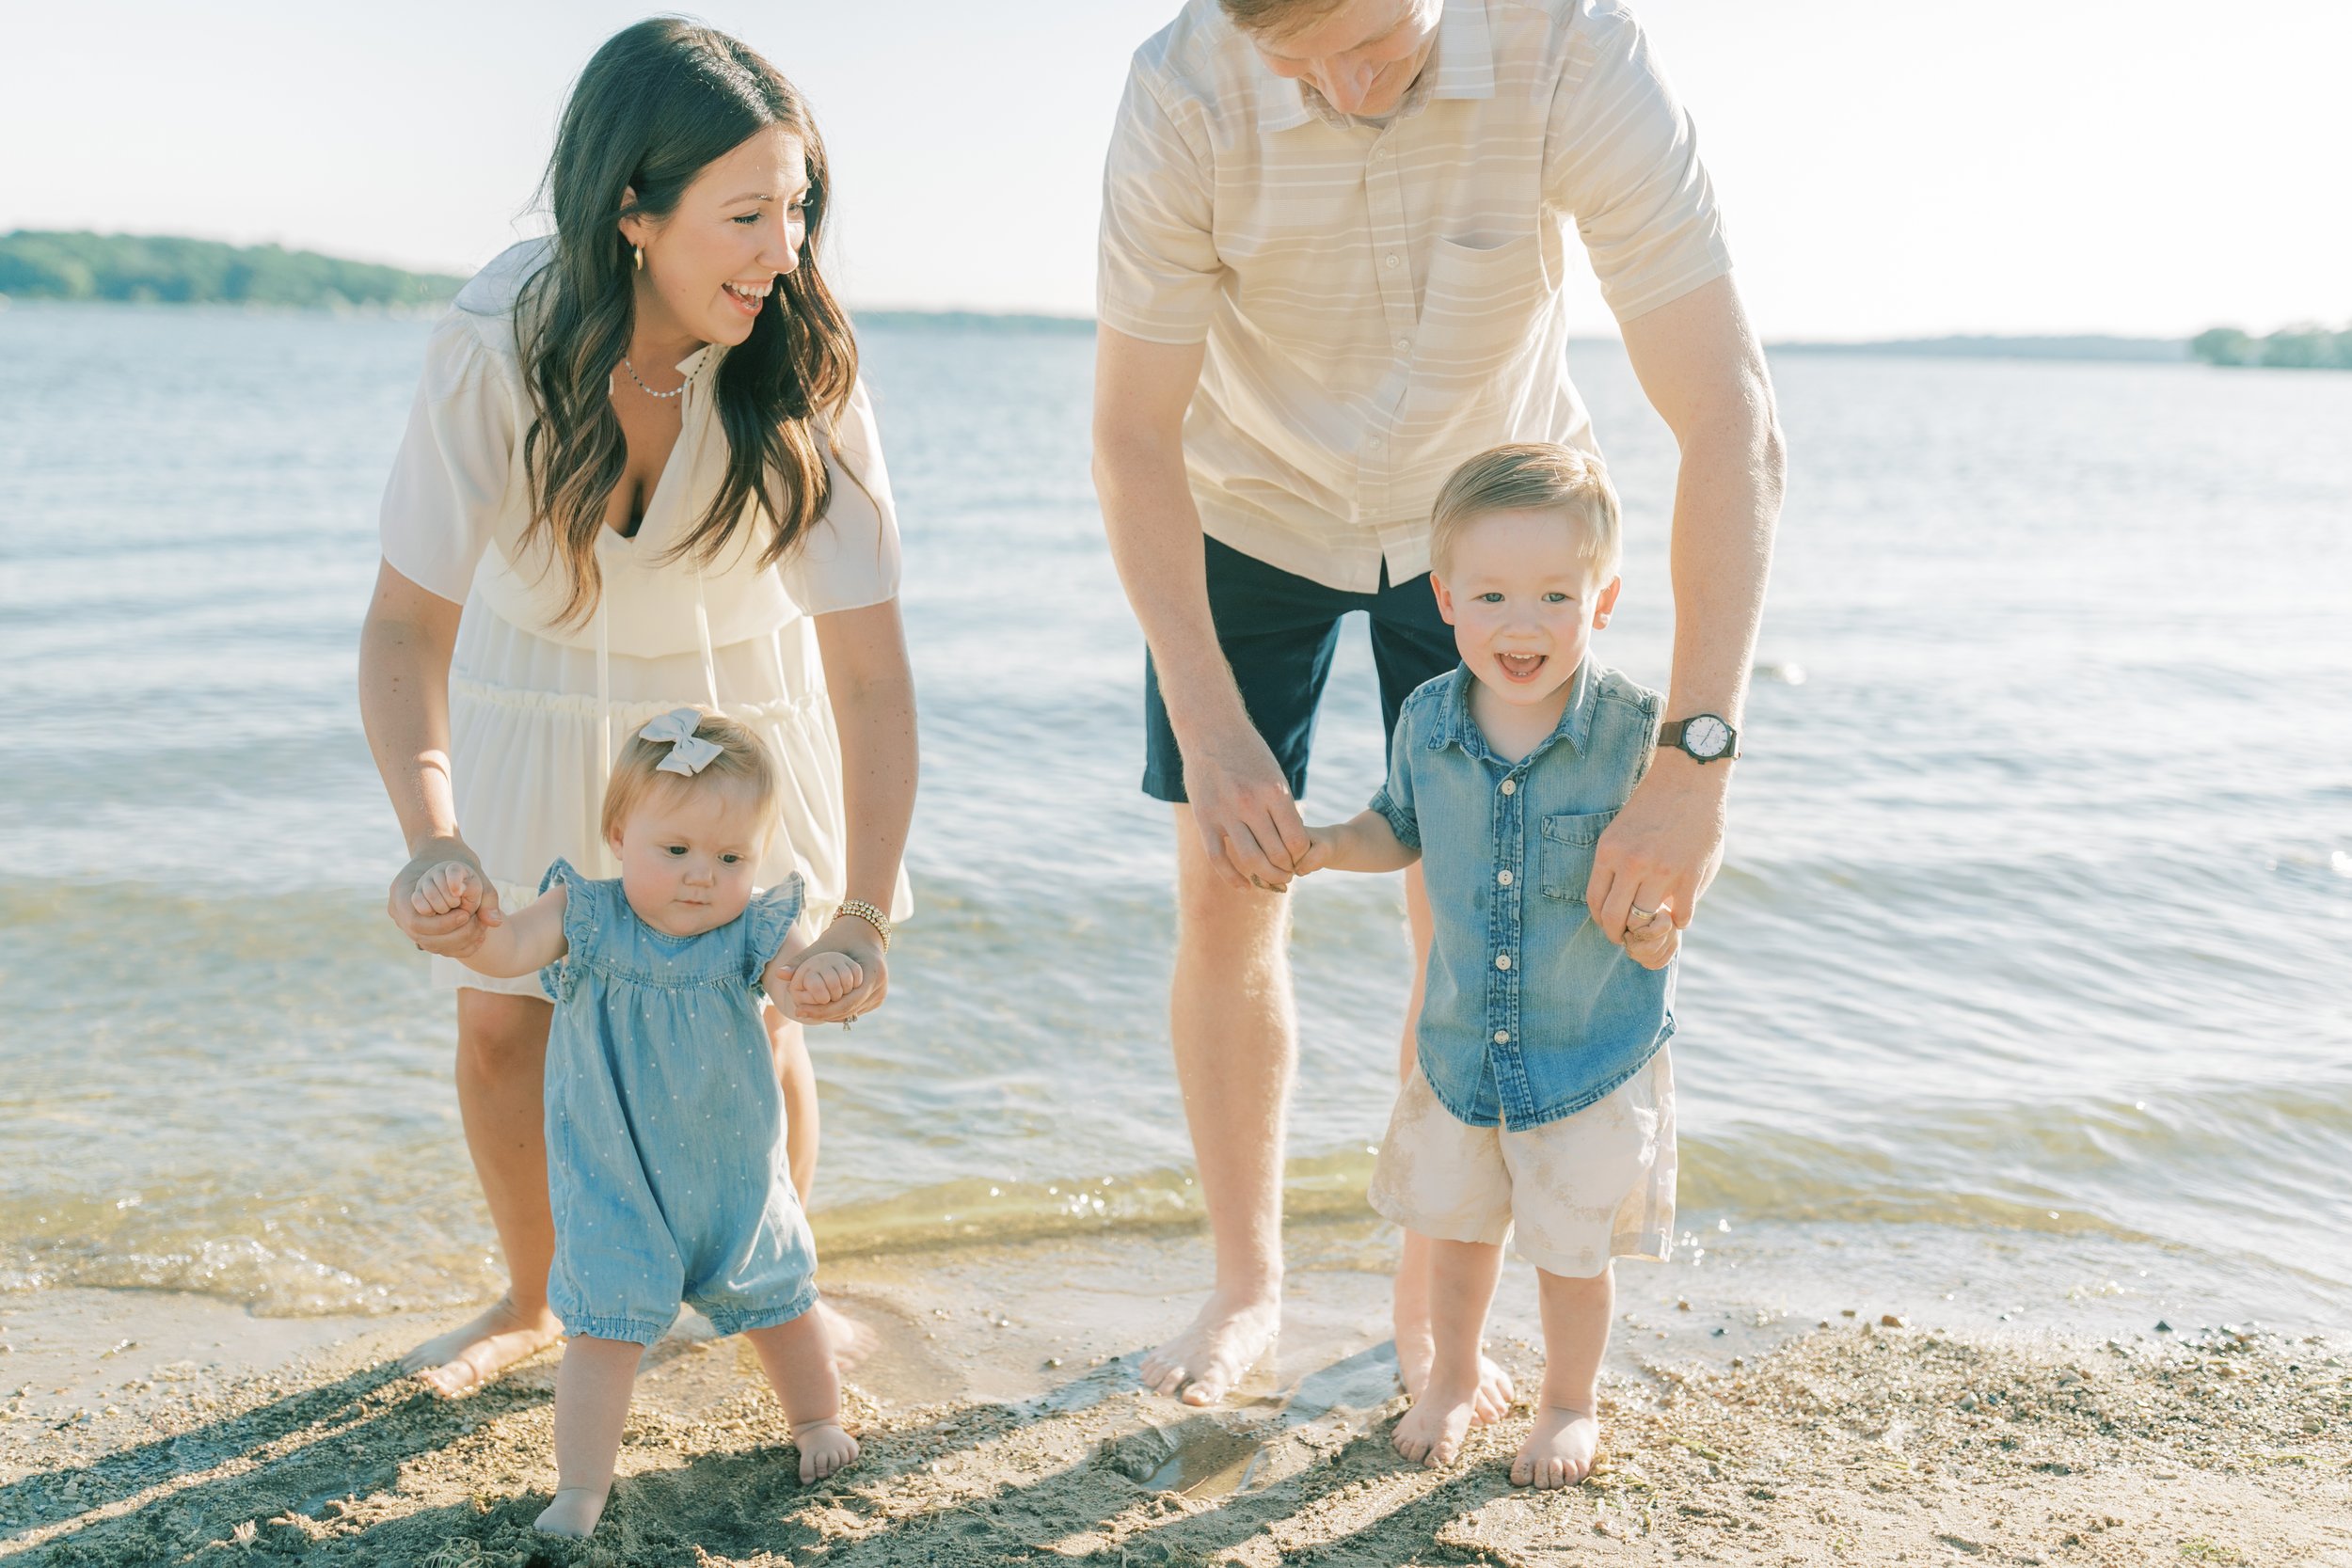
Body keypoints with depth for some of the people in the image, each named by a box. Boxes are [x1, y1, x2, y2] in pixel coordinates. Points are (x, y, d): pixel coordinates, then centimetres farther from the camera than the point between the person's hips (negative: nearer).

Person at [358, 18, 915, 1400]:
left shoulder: (805, 363, -29)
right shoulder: (499, 342, -30)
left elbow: (869, 662, -30)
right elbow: (407, 623, -29)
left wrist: (866, 915, -39)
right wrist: (434, 841, -46)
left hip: (738, 691, 0)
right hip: (541, 694, 1)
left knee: (757, 1016, 0)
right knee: (505, 1020, 3)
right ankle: (531, 1304, 30)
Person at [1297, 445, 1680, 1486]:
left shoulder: (1633, 732, -20)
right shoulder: (1428, 722, -10)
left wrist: (1658, 923, -27)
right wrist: (1328, 846, -8)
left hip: (1595, 1056, -3)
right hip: (1461, 1043, 3)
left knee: (1574, 1251, 13)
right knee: (1457, 1229, 21)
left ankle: (1571, 1404, 40)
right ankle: (1453, 1381, 46)